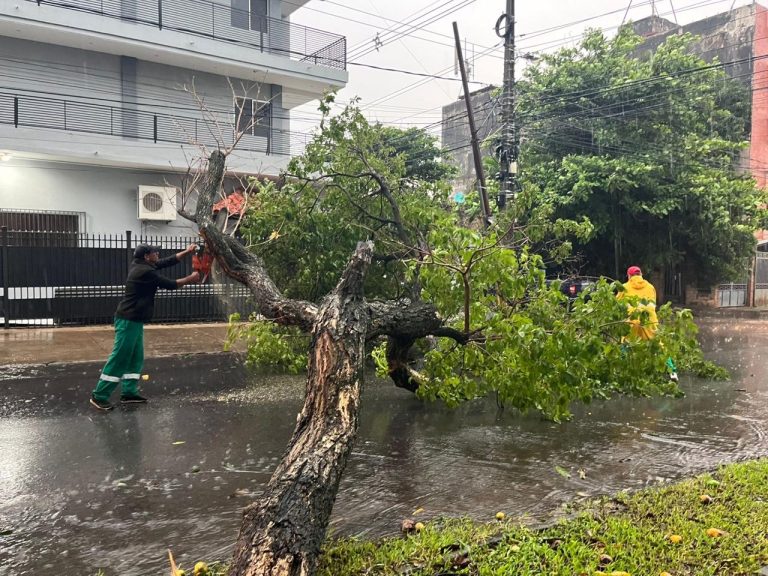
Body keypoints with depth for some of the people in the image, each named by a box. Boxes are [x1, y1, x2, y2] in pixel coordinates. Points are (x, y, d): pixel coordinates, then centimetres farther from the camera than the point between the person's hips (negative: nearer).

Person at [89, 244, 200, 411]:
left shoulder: (141, 266, 10)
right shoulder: (145, 271, -19)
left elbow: (168, 261, 13)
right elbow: (169, 284, -12)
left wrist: (187, 251, 9)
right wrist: (190, 279, 0)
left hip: (134, 320, 10)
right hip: (128, 320, -10)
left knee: (136, 357, 12)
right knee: (119, 358, -7)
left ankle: (129, 392, 15)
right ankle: (99, 396, -3)